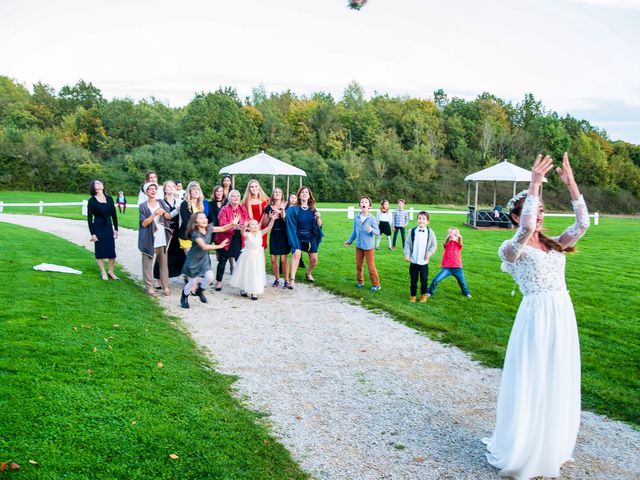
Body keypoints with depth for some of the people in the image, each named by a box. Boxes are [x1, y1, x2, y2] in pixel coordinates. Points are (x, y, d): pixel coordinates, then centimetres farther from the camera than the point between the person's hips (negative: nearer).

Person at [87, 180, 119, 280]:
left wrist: (116, 229, 5)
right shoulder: (92, 201, -3)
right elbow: (89, 218, -4)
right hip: (98, 227, -3)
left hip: (109, 227, 3)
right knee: (100, 251, 4)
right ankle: (103, 272, 15)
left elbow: (114, 214, 9)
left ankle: (111, 271, 16)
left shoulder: (109, 199, 5)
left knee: (112, 250, 2)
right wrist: (92, 233, -9)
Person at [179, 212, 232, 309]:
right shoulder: (195, 234, -29)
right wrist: (219, 246, -42)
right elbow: (204, 246, -39)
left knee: (210, 277, -9)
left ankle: (200, 290, 22)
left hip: (204, 259, 5)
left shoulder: (209, 228, -10)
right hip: (193, 260, -5)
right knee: (192, 282, 5)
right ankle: (184, 298, 34)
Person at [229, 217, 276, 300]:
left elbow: (268, 227, -14)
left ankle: (254, 292, 11)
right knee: (246, 273, 10)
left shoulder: (260, 233, -5)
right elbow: (243, 233, -35)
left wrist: (272, 220, -30)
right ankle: (243, 289, 30)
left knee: (256, 274, 4)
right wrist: (244, 227, -57)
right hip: (248, 256, -2)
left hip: (257, 257, 3)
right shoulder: (247, 234, -14)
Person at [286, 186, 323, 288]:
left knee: (314, 260, 4)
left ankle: (308, 274, 36)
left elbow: (319, 225, 0)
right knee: (296, 254, -27)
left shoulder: (313, 209, 4)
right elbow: (286, 218, -19)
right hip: (298, 236, -3)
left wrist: (318, 218, -19)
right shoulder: (294, 209, -5)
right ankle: (292, 279, -24)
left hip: (311, 237, 3)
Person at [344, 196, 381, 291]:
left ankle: (376, 284, 14)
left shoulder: (372, 219, -14)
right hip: (358, 246, 5)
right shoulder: (356, 218, -1)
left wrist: (372, 230, -36)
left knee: (370, 266, 1)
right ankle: (360, 282, 29)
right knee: (358, 265, 13)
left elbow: (378, 232, -15)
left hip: (368, 247, -4)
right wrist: (349, 241, 18)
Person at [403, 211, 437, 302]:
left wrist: (429, 253, -8)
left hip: (424, 261, 0)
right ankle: (412, 295, 22)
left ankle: (423, 295, 25)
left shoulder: (430, 232, -3)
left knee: (424, 280, 8)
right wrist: (407, 254, -7)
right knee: (413, 279, 8)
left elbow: (434, 245, 5)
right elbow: (407, 244, 1)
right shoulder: (412, 231, -3)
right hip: (413, 261, 0)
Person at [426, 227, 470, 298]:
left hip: (457, 268, 1)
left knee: (463, 282, 9)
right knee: (435, 280, -11)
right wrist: (449, 236, -46)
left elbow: (460, 243, -20)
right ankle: (430, 292, 7)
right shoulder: (447, 243, 2)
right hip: (446, 268, -1)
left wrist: (459, 237, -45)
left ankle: (466, 293, 36)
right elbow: (445, 243, -22)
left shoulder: (458, 244, 4)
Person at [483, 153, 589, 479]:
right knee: (531, 386, 3)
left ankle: (552, 448, 33)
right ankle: (520, 452, 20)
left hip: (563, 315, 6)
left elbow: (582, 224, -1)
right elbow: (527, 228, -26)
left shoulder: (553, 244, 13)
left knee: (559, 385, 15)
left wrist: (570, 183, -6)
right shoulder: (511, 248, -5)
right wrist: (534, 184, -21)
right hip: (536, 317, -6)